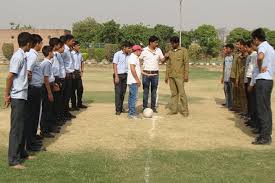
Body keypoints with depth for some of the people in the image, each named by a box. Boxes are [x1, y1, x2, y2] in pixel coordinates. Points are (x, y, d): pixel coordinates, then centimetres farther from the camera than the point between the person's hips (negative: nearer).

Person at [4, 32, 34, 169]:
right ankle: (13, 160, 0)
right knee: (16, 128, -5)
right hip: (17, 97, -9)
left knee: (22, 126, 16)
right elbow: (10, 77, -16)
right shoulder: (18, 56, -15)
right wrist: (7, 94, -11)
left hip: (22, 96, 9)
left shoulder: (23, 56, 12)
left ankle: (21, 153, 27)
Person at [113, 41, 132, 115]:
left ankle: (121, 108, 18)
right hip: (119, 75, -5)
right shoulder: (117, 54, -5)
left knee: (123, 92, 8)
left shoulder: (129, 55, 9)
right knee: (118, 92, -3)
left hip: (125, 75, 5)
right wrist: (116, 76, -14)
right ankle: (118, 110, 0)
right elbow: (114, 65, -8)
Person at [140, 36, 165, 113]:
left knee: (154, 91, 8)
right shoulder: (144, 50, -4)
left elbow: (162, 60, 9)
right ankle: (145, 107, 9)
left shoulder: (158, 50, 6)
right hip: (146, 73, -3)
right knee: (145, 91, 2)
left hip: (155, 74, 3)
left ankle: (153, 107, 16)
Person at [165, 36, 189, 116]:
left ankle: (185, 110, 0)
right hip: (171, 76, 5)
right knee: (174, 93, 6)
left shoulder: (183, 51, 0)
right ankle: (174, 110, 9)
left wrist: (186, 75, -10)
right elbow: (168, 65, 15)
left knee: (182, 93, -6)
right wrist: (166, 76, 11)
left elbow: (186, 63, -3)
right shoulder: (170, 52, 13)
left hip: (179, 76, -5)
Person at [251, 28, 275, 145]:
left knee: (262, 109, -7)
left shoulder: (262, 46, -12)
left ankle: (265, 137, -5)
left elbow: (260, 57, -34)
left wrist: (260, 68, -18)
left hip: (263, 80, -10)